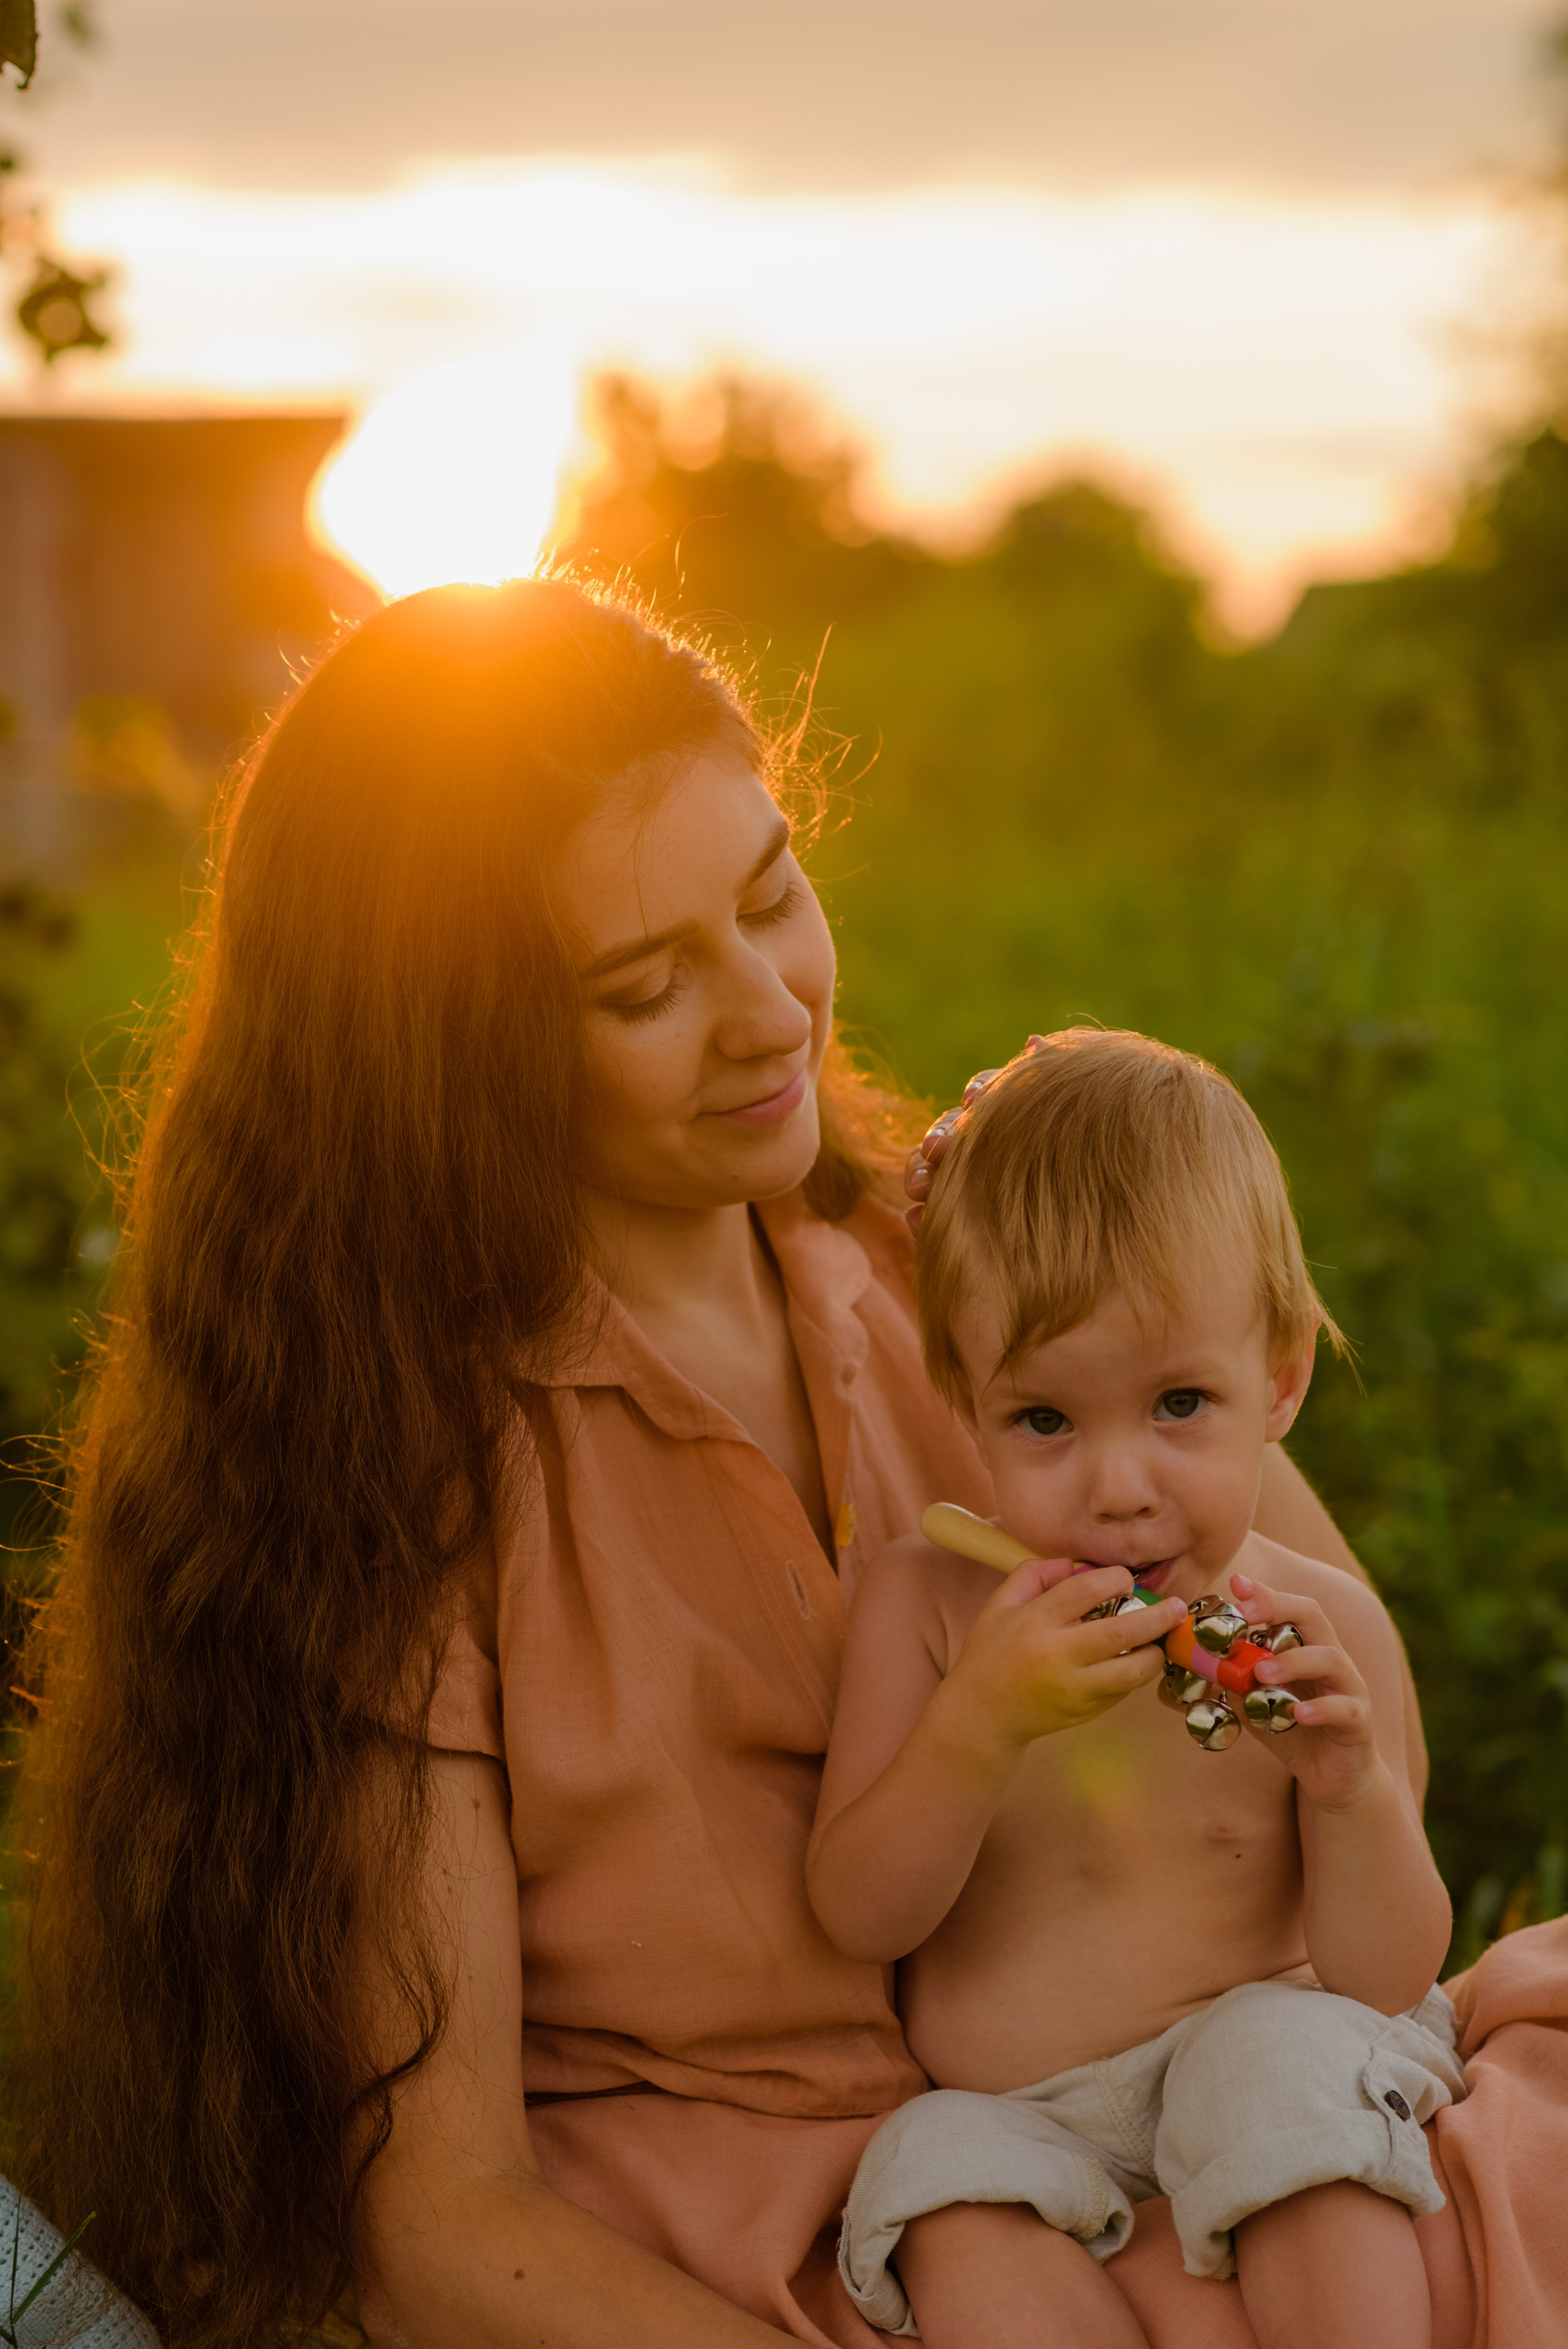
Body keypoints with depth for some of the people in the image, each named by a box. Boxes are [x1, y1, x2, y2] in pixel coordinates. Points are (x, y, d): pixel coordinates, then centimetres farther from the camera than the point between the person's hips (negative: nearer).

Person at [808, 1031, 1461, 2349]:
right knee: (962, 2225, -30)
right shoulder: (923, 1604, -3)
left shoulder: (1325, 1632, -5)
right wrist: (983, 1720, -26)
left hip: (1247, 2084, 0)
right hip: (1002, 2120, 1)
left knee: (1296, 2053, -32)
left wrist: (1352, 1789, -25)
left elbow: (1388, 1979, -4)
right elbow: (859, 1916, -9)